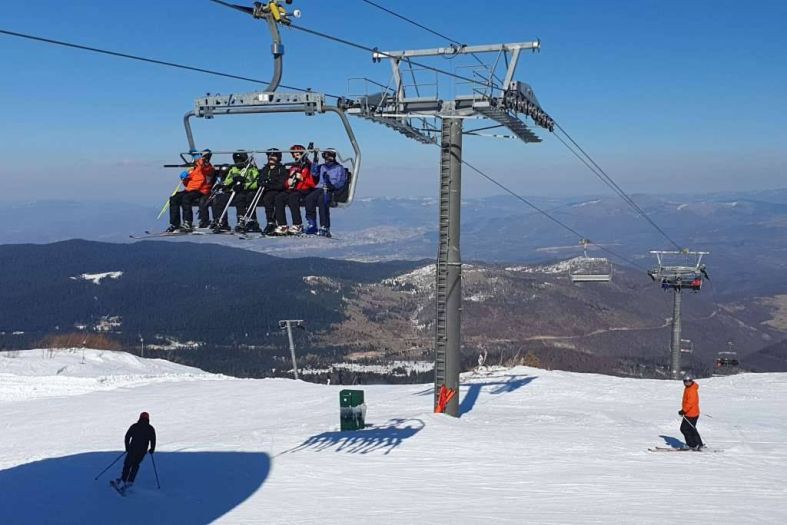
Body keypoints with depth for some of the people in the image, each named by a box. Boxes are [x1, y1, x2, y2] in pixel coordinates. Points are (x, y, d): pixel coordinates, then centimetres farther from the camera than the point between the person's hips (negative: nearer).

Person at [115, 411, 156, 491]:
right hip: (142, 451, 1)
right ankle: (130, 481, 10)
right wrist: (152, 449, 18)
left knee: (127, 465, 5)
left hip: (132, 449, -1)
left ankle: (123, 481, -9)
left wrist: (127, 447, 14)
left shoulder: (134, 426, 5)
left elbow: (127, 436, 3)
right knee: (135, 465, 19)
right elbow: (153, 440, 2)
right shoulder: (151, 429, 5)